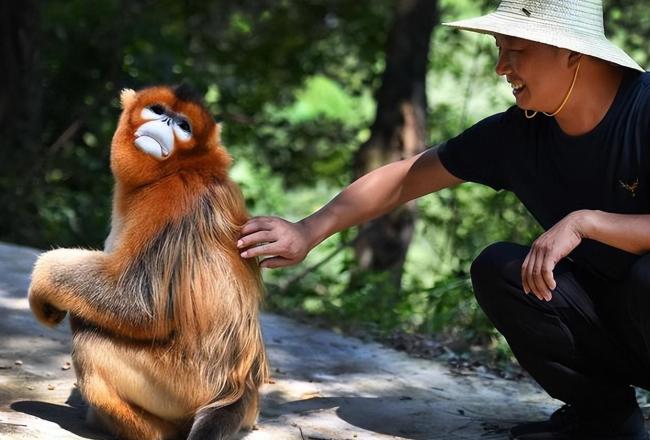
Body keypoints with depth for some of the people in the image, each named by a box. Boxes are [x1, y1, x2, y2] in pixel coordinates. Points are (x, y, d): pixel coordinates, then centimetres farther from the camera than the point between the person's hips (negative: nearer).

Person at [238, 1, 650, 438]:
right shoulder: (516, 133, -6)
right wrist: (307, 232, -6)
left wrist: (584, 221, -34)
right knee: (496, 268, -13)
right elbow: (404, 178, 0)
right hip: (599, 311, 6)